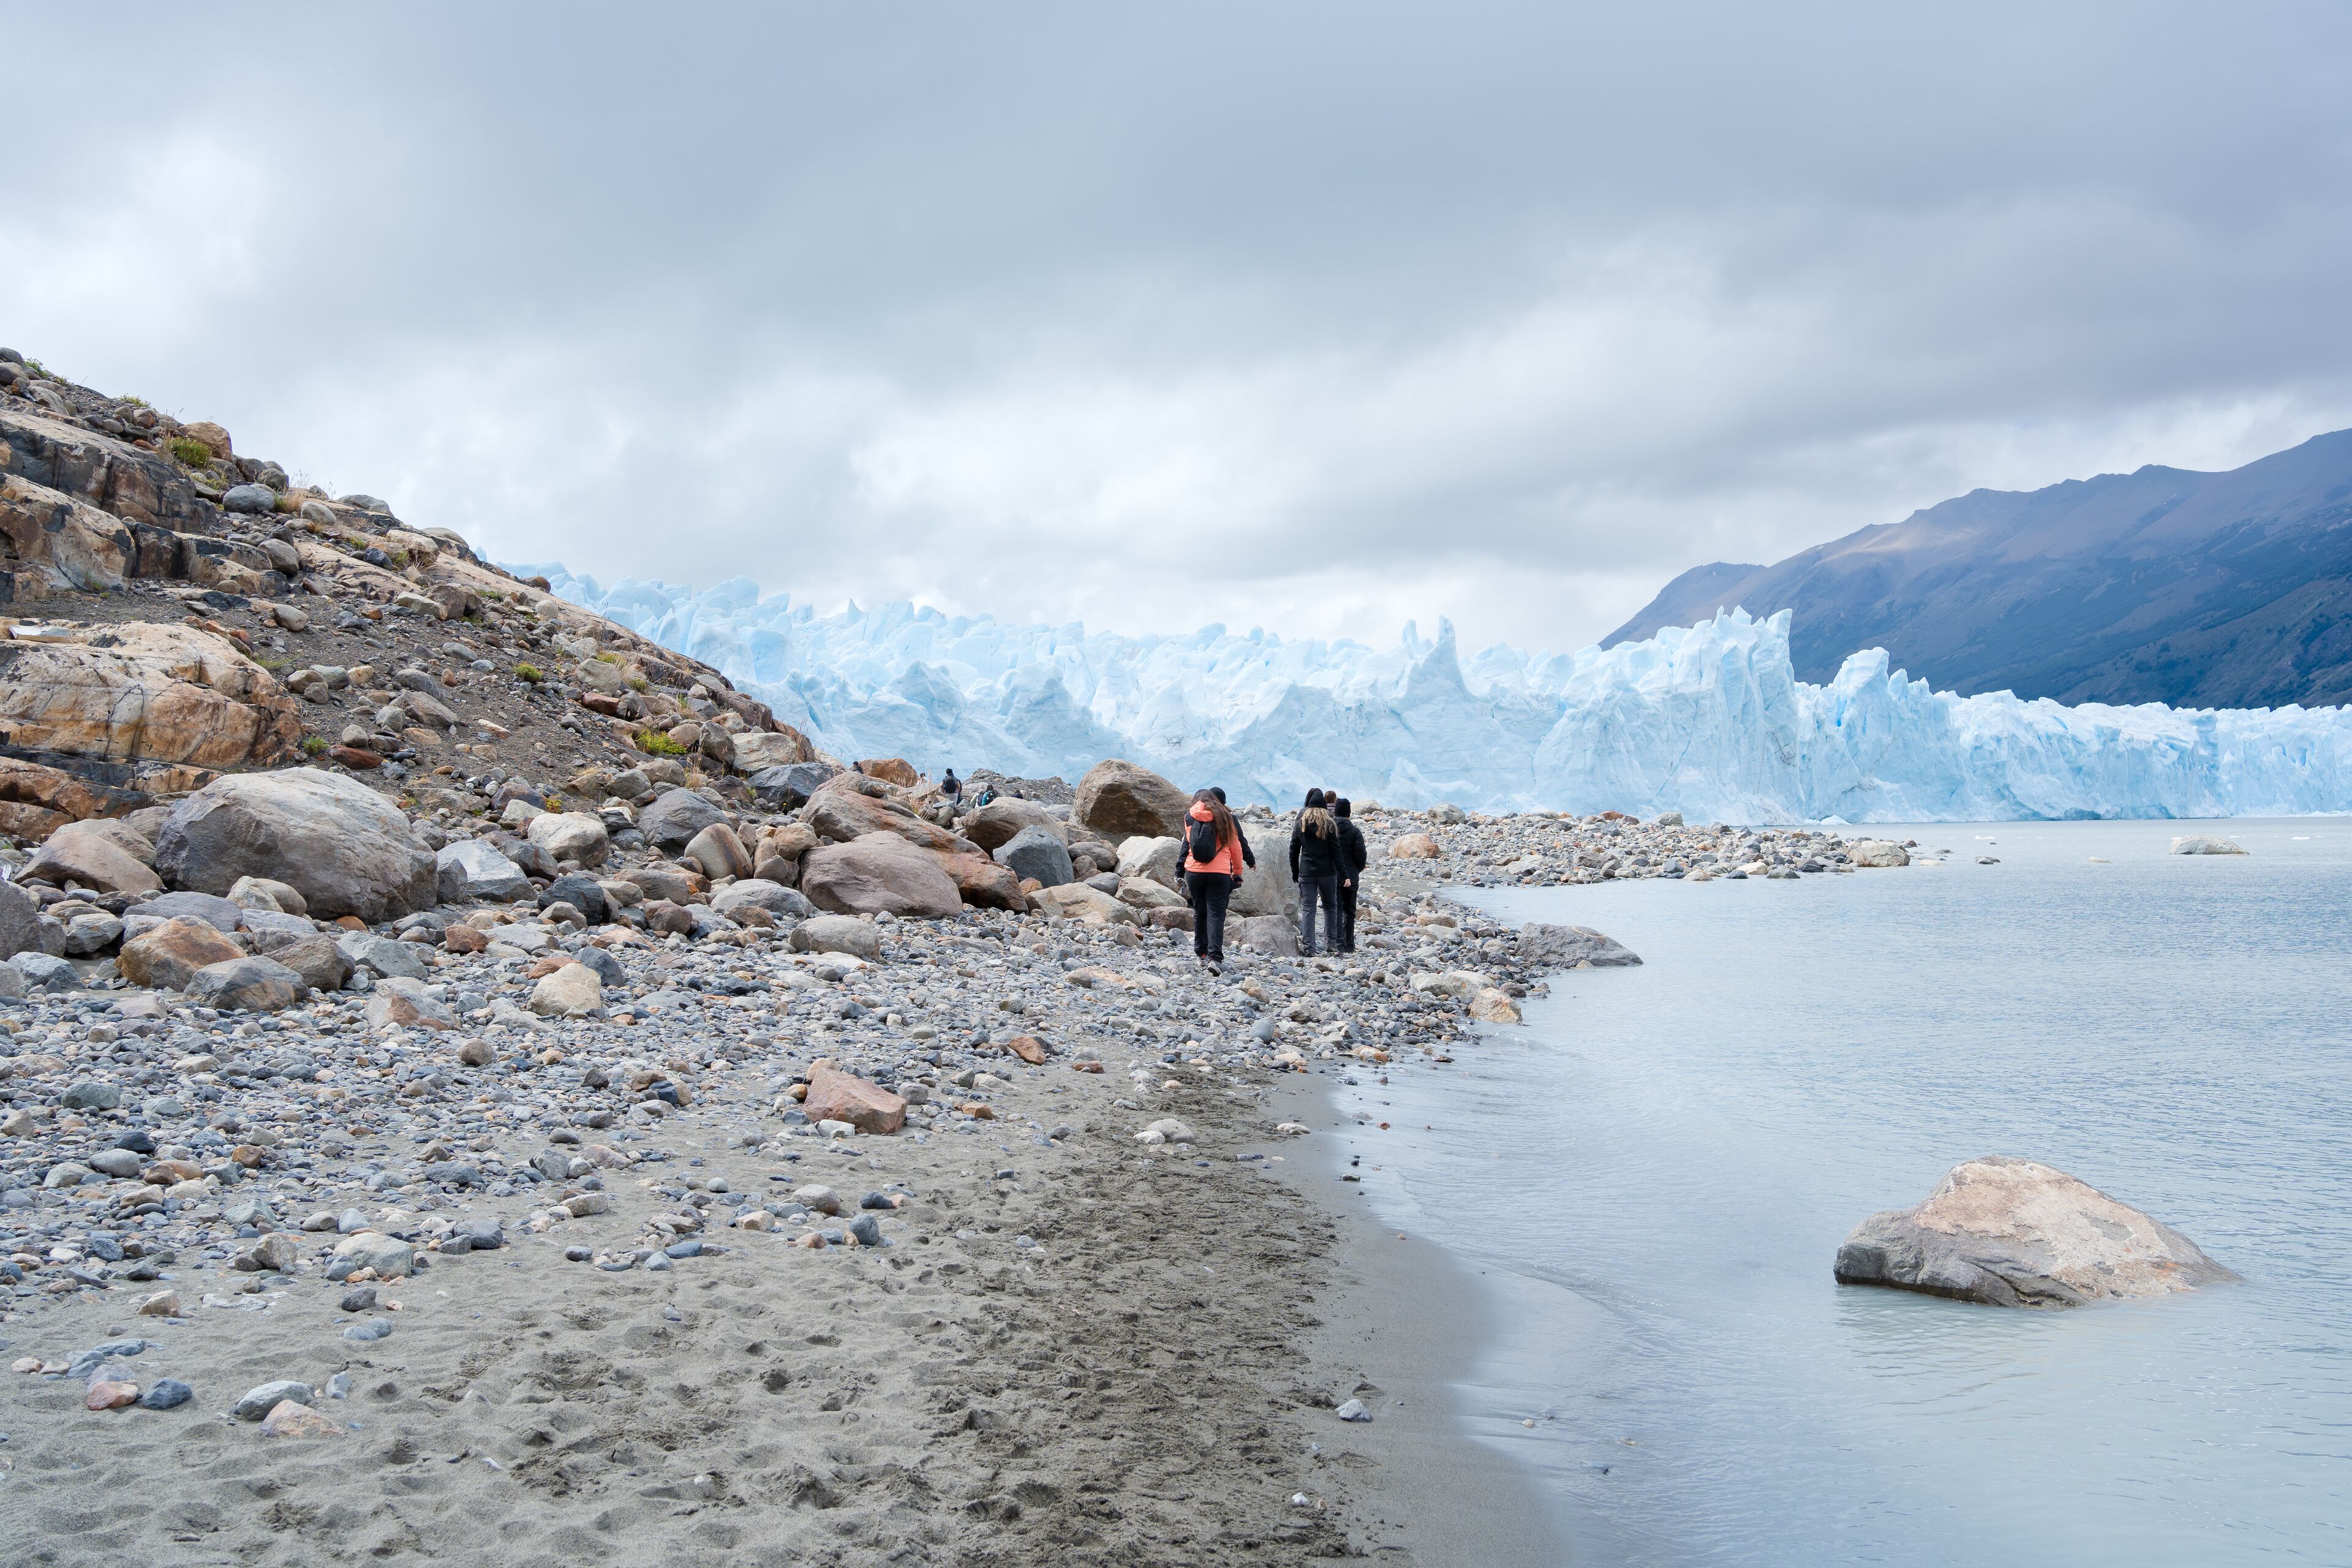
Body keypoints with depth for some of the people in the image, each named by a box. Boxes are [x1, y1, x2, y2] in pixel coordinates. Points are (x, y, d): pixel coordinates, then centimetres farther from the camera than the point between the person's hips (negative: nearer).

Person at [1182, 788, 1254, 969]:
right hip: (1220, 872, -2)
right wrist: (1238, 871, 22)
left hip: (1194, 872, 2)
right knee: (1216, 914, -4)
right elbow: (1236, 847, 10)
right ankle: (1215, 957, -17)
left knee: (1199, 912, 17)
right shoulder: (1225, 818, 6)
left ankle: (1201, 952, 22)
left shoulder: (1190, 817, 8)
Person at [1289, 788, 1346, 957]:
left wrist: (1295, 873, 12)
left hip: (1306, 873, 1)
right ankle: (1331, 942, 15)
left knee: (1307, 908, 1)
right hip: (1327, 873, -1)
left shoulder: (1300, 824, 2)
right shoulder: (1330, 825, -6)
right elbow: (1336, 851, -7)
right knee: (1330, 907, 14)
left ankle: (1308, 946, -5)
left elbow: (1294, 851, 5)